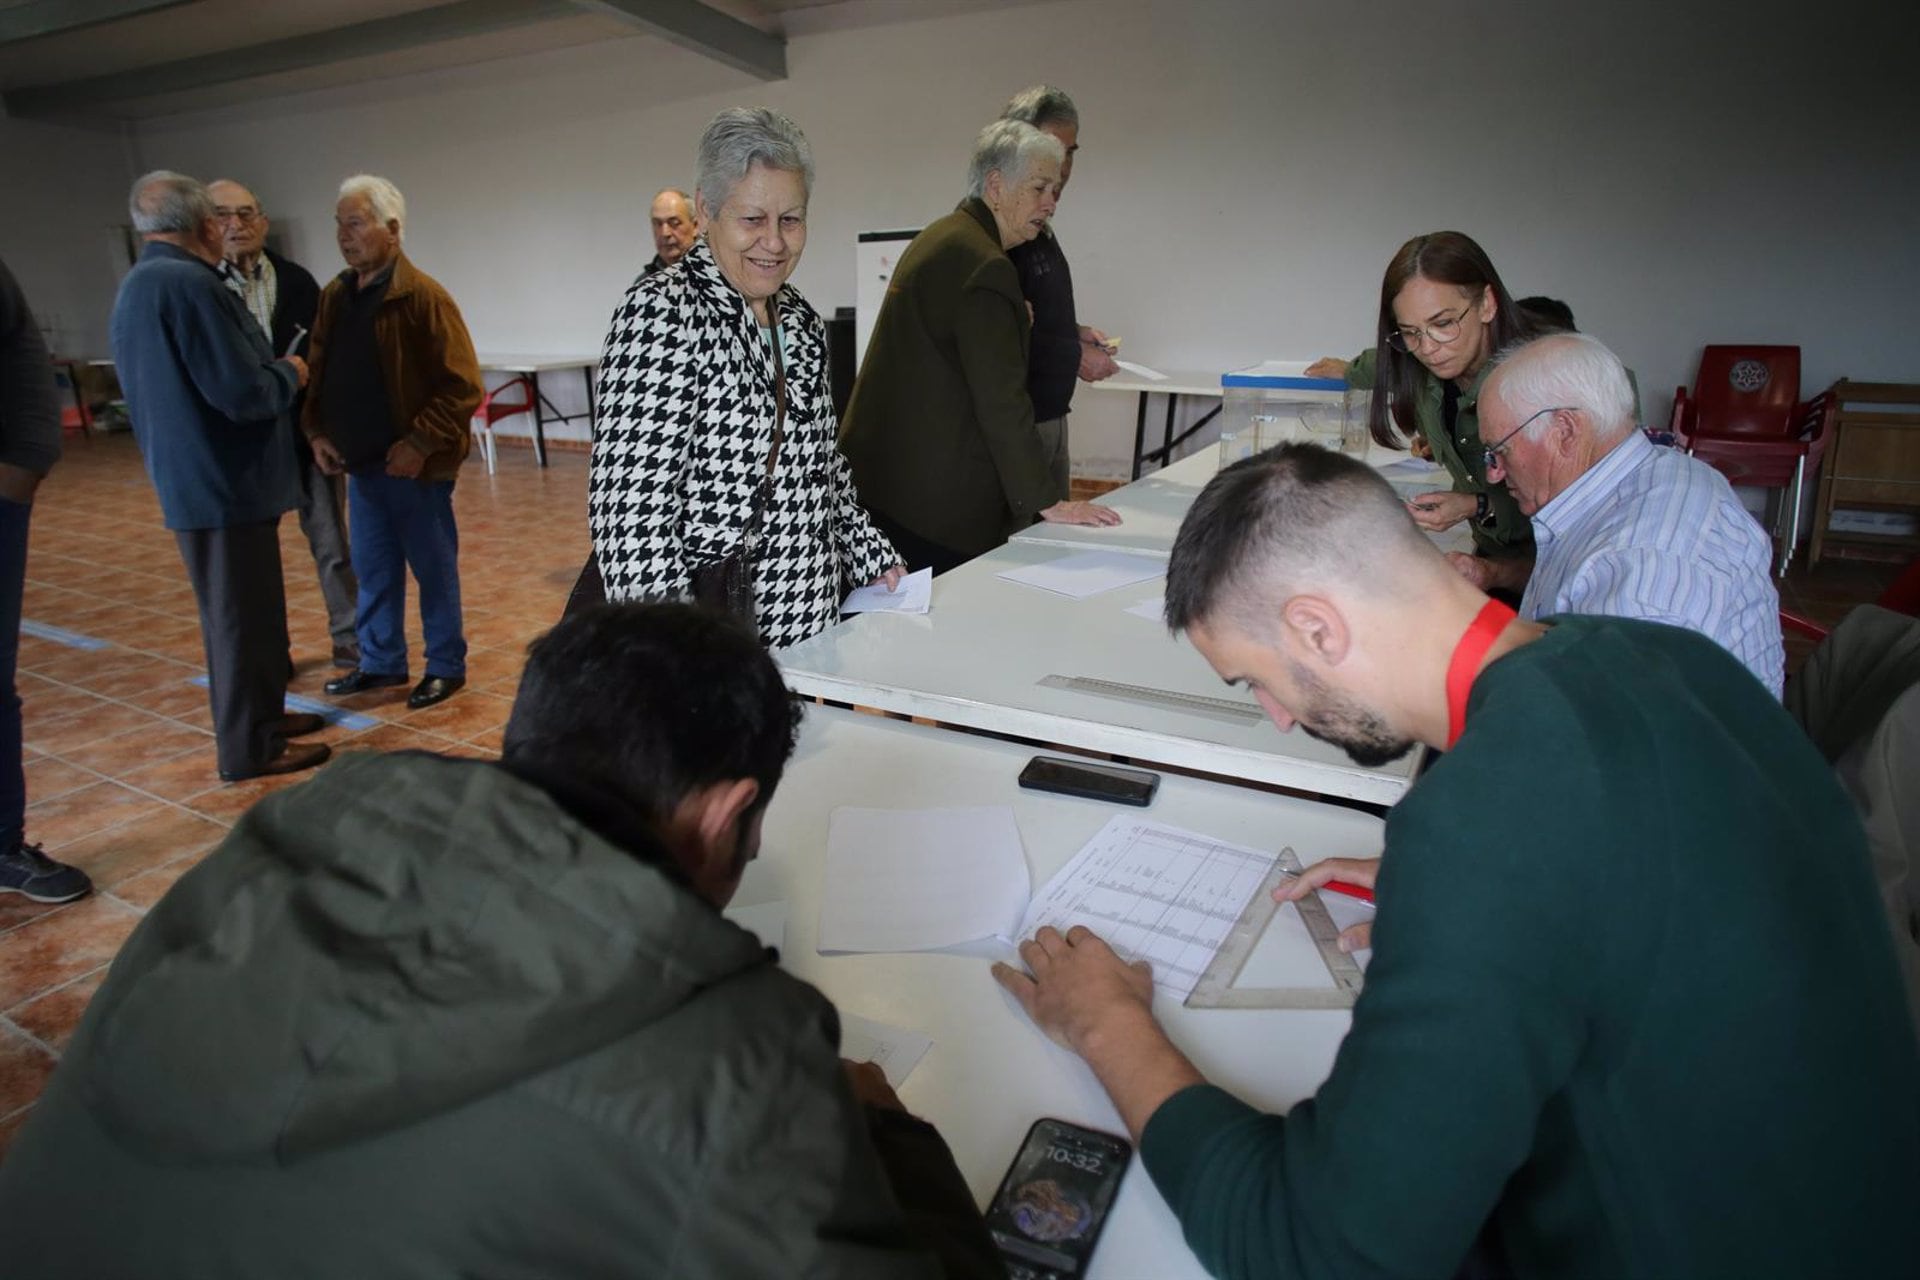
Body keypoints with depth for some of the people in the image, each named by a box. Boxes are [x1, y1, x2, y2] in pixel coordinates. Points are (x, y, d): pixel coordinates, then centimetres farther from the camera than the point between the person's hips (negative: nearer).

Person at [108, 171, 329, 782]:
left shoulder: (136, 286, 13)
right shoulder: (189, 284, -20)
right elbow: (243, 393, -25)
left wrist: (274, 370, 16)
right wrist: (290, 374, -6)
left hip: (193, 478, 10)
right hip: (224, 481, -10)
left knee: (246, 610, 20)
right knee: (240, 616, 0)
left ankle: (262, 716, 32)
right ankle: (248, 747, 11)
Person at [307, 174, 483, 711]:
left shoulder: (422, 295, -12)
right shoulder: (334, 295, 9)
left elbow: (461, 386, -16)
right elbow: (319, 374, 18)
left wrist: (421, 444, -20)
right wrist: (317, 431, 4)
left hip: (413, 466, -7)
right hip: (360, 464, 7)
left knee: (434, 569, 5)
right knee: (373, 571, 15)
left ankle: (446, 666, 18)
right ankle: (380, 662, 29)